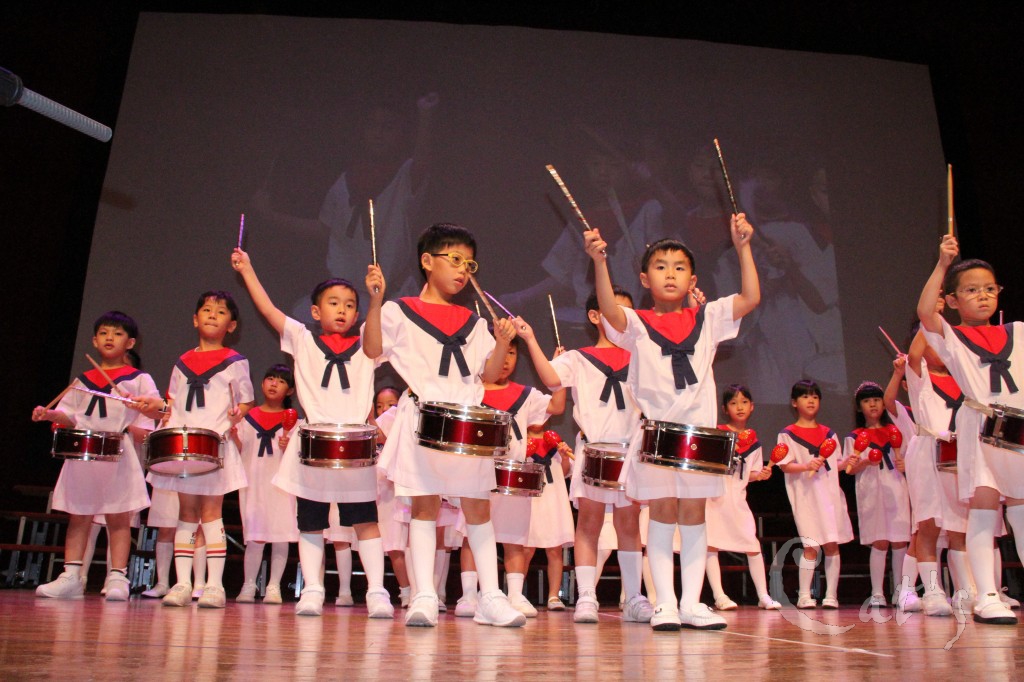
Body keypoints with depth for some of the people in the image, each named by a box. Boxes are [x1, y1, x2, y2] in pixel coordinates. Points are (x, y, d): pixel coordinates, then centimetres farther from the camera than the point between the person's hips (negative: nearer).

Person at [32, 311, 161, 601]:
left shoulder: (139, 379, 5)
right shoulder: (82, 380, 19)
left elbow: (158, 411, -8)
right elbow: (69, 417, 16)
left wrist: (142, 406, -28)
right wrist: (50, 415, -3)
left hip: (120, 454, -4)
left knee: (118, 516, -3)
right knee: (79, 516, 6)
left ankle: (117, 577, 0)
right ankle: (71, 577, 9)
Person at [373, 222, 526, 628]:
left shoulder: (473, 323, 16)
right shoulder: (398, 312, 6)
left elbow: (489, 375, 12)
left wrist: (502, 343, -4)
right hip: (422, 420, -3)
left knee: (478, 506, 5)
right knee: (425, 504, -2)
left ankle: (491, 597, 11)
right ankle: (424, 596, 5)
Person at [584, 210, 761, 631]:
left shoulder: (706, 319, 8)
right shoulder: (636, 325, 1)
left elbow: (751, 298, -3)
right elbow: (610, 311, -19)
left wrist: (743, 248, -10)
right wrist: (599, 262, -31)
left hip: (700, 430, 2)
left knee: (693, 512, 6)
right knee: (663, 511, 1)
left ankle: (691, 603, 13)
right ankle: (665, 604, 7)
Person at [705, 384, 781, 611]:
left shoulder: (753, 440, 11)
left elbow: (749, 473, 15)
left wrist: (760, 475, -4)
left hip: (737, 499, 4)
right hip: (714, 496, -4)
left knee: (753, 545, 2)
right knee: (711, 544, -6)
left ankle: (763, 595, 13)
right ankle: (719, 596, 1)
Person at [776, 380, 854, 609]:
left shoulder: (829, 433, 15)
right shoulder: (787, 434, 3)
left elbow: (835, 466, 16)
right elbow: (785, 466, -4)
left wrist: (847, 463, -4)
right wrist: (807, 466, -20)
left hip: (830, 493, 4)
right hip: (806, 495, -4)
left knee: (832, 544, 1)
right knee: (811, 545, -7)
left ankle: (831, 595, 9)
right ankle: (804, 596, 2)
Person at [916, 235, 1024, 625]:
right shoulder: (951, 337, 3)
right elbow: (924, 311, -15)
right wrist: (943, 264, -17)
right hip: (979, 427, -4)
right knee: (984, 506, -7)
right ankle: (986, 597, -5)